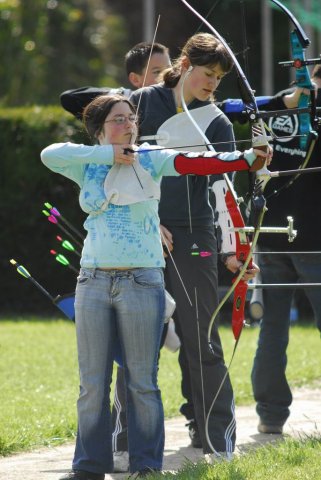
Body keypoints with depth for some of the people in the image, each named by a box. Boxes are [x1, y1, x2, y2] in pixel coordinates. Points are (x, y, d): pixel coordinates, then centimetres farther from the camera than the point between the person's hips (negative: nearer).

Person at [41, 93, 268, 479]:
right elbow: (50, 153, -11)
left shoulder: (150, 161, 1)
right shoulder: (88, 165, 7)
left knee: (142, 381, 0)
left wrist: (246, 158, -30)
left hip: (142, 282, -2)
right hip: (93, 282, 2)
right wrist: (108, 154, -12)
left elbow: (196, 162, -14)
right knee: (92, 382, 6)